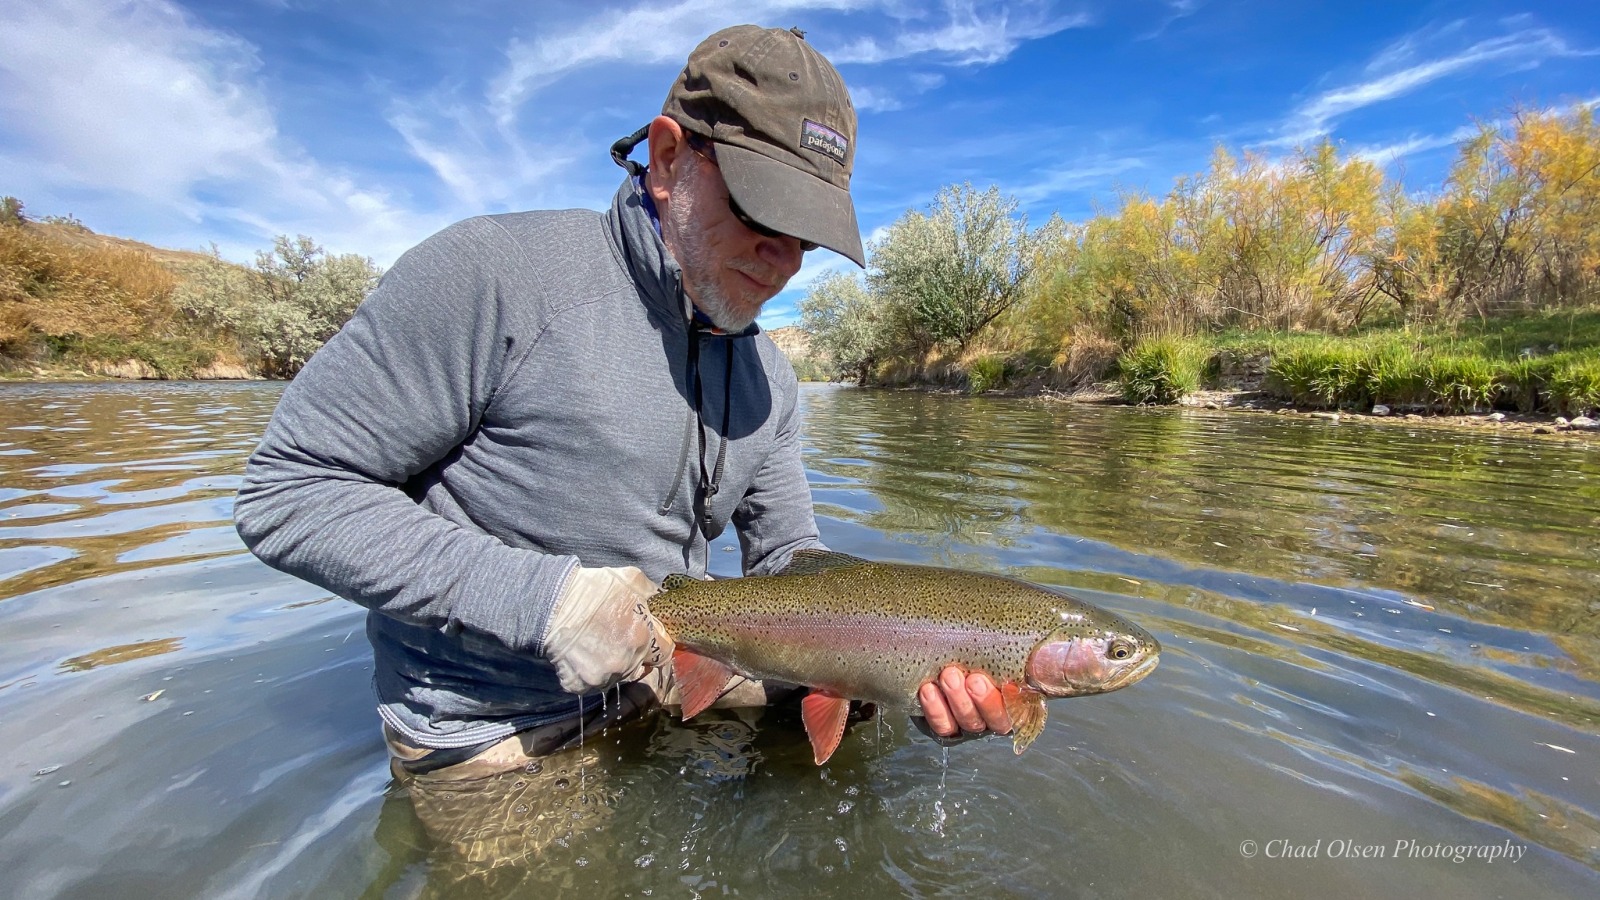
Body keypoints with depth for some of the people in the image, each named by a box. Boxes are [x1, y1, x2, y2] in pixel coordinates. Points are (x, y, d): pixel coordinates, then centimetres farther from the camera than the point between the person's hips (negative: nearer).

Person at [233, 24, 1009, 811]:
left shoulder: (767, 377, -1)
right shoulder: (493, 273, -21)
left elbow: (789, 563, 1)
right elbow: (287, 491, -17)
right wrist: (542, 598, -27)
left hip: (679, 686, 5)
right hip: (491, 736, -4)